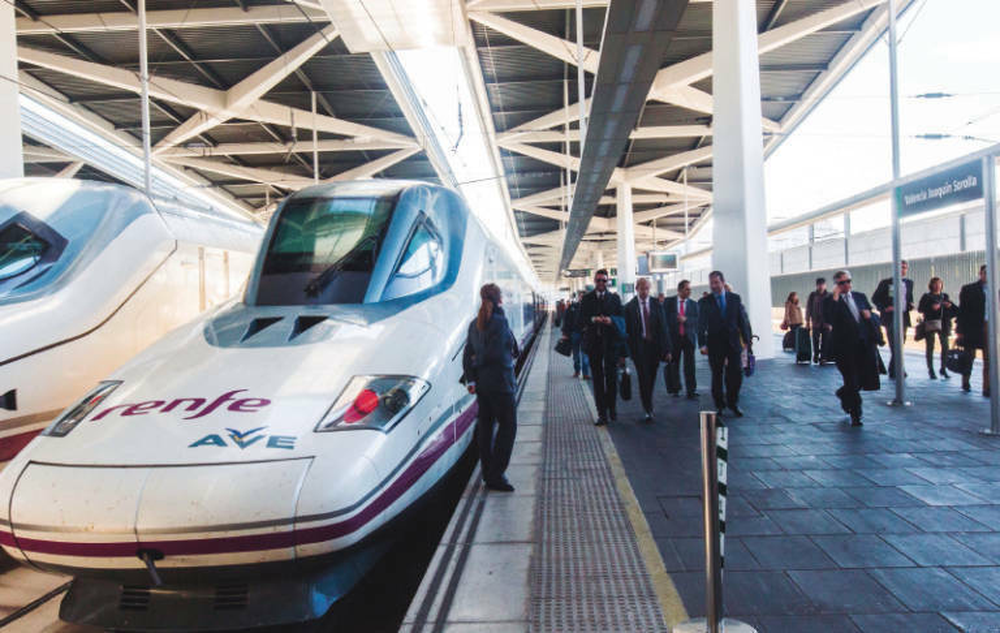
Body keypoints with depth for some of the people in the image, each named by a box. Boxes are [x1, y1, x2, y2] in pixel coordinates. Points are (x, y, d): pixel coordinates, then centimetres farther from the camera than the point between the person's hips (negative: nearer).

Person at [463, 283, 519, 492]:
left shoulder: (475, 324, 8)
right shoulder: (500, 322, -14)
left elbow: (468, 354, 6)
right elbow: (494, 354, -19)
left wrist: (469, 378, 2)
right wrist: (477, 362, -1)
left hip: (481, 382, 8)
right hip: (499, 382, -8)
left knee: (485, 425, 13)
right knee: (508, 426, 1)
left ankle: (488, 473, 21)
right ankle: (496, 475, -2)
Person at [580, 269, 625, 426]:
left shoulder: (614, 298, 6)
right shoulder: (587, 298, 7)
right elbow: (581, 319, 1)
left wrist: (610, 321, -17)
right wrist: (593, 320, -17)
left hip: (611, 342, 0)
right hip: (594, 342, 1)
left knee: (612, 376, 1)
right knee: (597, 378, 3)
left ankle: (612, 408, 19)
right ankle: (602, 414, 7)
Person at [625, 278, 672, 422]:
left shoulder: (656, 305, 5)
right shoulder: (629, 307, -1)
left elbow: (663, 327, 4)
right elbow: (627, 330, -2)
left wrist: (667, 349, -2)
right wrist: (625, 351, -7)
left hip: (655, 346, 3)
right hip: (639, 347, -2)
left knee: (652, 379, 10)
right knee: (643, 379, -6)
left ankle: (648, 404, 30)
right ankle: (648, 410, -3)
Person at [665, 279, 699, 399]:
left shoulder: (693, 304, 6)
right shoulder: (669, 302, 2)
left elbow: (697, 320, -1)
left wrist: (686, 319, -17)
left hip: (689, 337, 0)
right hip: (673, 337, 0)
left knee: (690, 365, -3)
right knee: (673, 364, 7)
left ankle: (691, 391, 0)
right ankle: (675, 388, 22)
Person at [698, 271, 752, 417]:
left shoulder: (735, 298, 5)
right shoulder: (704, 302, 0)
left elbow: (743, 320, 7)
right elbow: (701, 325, -4)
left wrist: (746, 339, 3)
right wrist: (702, 344, -14)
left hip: (733, 342, 1)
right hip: (715, 343, -1)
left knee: (737, 373, 0)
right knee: (717, 375, 6)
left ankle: (733, 402, 18)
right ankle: (719, 405, 19)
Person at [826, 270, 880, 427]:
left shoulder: (860, 296, 15)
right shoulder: (831, 301, -2)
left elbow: (872, 317, 22)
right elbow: (828, 320, -19)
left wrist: (870, 315, -2)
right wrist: (835, 298, -19)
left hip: (864, 344, 5)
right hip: (844, 346, -5)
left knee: (865, 378, 3)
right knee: (852, 383, -2)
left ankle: (843, 393, 35)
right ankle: (855, 416, 13)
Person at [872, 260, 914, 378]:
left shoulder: (909, 283, 14)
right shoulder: (885, 283, 0)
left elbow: (910, 298, 25)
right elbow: (875, 298, 1)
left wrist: (910, 305, 3)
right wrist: (884, 308, -13)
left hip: (903, 318, 5)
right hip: (890, 317, -5)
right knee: (895, 345, -11)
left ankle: (893, 371, 19)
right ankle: (897, 371, -8)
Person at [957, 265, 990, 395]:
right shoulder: (968, 289, 1)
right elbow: (962, 310, -2)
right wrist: (960, 330, -7)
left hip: (990, 327, 3)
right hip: (972, 329, -2)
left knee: (989, 360, 2)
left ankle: (987, 388, 7)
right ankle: (965, 383, 26)